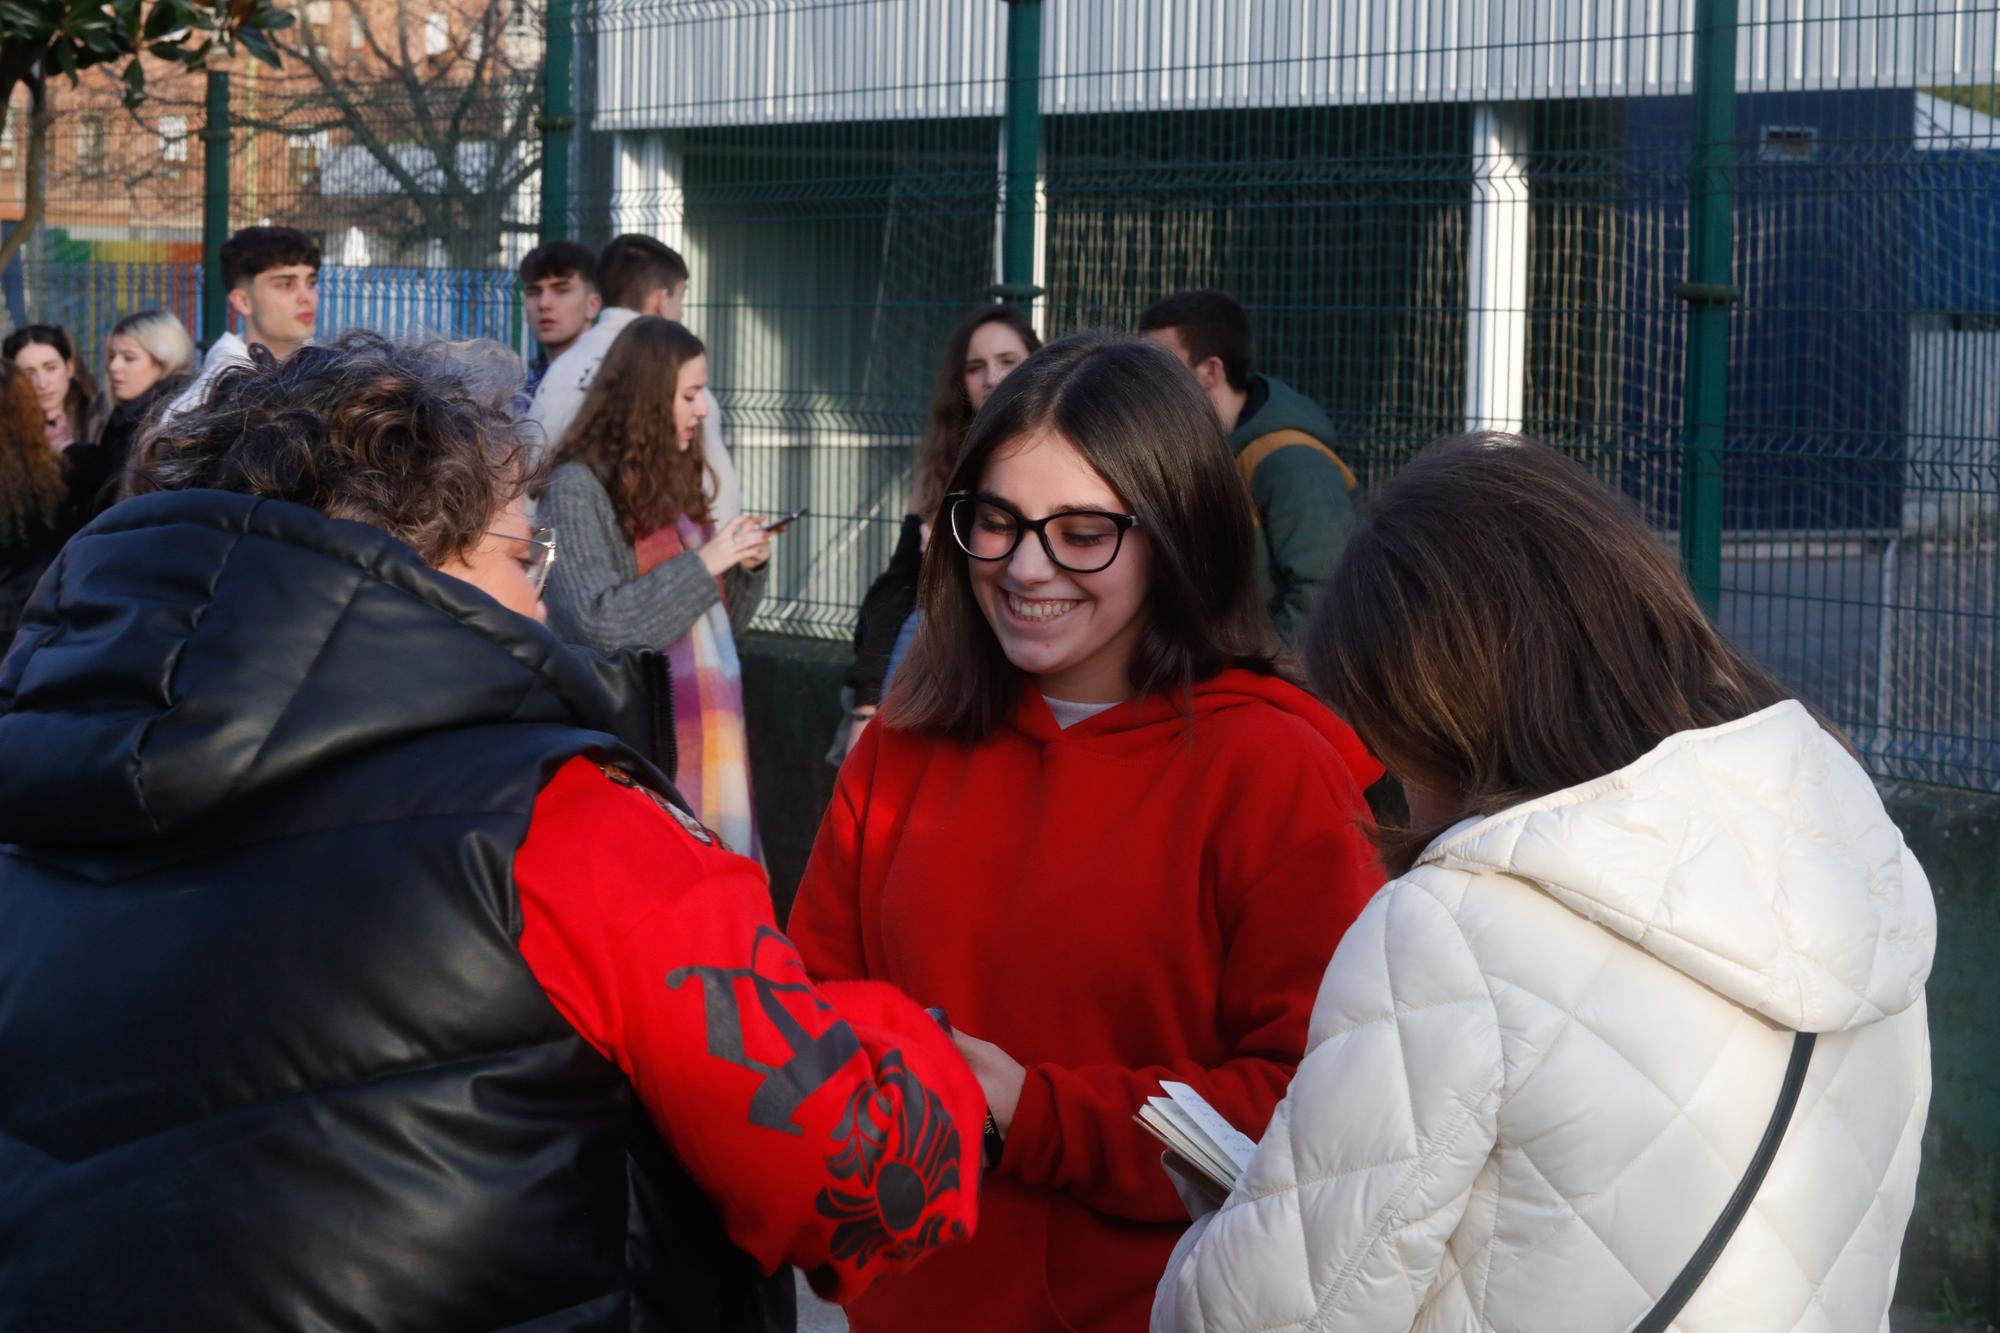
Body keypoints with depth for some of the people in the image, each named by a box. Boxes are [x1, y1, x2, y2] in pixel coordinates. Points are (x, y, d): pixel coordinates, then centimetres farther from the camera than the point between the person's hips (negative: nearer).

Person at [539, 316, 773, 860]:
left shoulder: (679, 482, 15)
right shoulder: (576, 488, -7)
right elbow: (601, 625, -16)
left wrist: (748, 565, 3)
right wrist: (705, 563, -14)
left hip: (711, 747, 7)